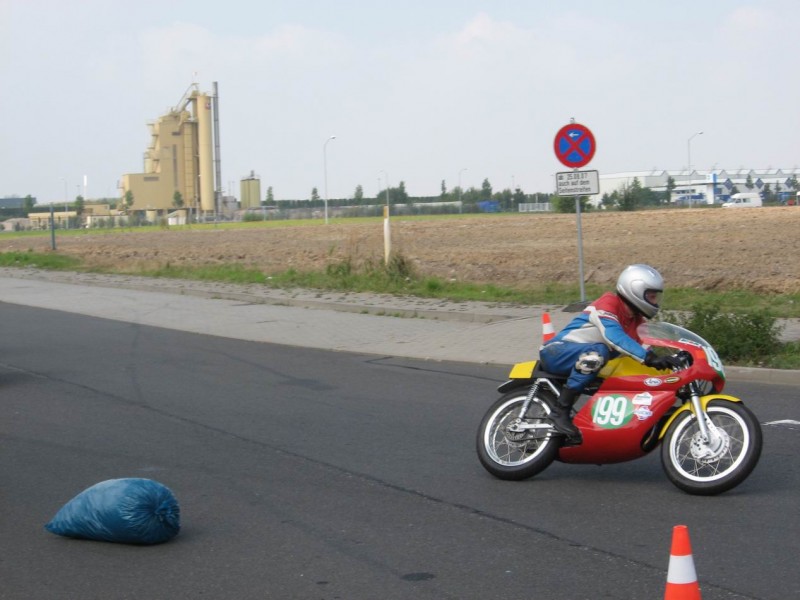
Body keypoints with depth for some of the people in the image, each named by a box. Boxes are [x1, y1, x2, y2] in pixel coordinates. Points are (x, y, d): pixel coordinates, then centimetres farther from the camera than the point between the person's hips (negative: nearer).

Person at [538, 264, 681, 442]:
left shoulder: (636, 321, 10)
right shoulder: (608, 303, -18)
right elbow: (614, 335, -35)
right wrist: (649, 357, -44)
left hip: (582, 359, 10)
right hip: (557, 352, -10)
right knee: (597, 352, -38)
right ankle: (560, 410, -35)